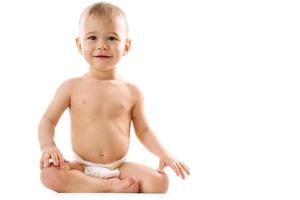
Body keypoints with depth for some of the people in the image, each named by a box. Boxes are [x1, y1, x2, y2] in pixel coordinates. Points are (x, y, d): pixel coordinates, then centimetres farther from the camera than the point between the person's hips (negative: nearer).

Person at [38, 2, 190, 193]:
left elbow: (143, 130, 11)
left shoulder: (131, 91, 2)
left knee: (160, 182, -22)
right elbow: (48, 120, 4)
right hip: (82, 167, -1)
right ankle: (112, 187, -23)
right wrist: (48, 146, -17)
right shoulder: (71, 87, -2)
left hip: (120, 167, 1)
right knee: (49, 174, -30)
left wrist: (164, 154, -5)